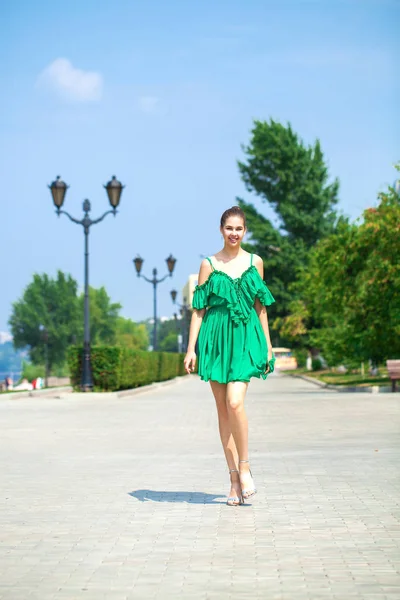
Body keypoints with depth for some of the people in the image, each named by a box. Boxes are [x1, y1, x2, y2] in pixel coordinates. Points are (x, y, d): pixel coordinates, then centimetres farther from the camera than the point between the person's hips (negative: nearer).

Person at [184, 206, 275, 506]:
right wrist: (191, 348, -1)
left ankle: (245, 468, -1)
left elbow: (261, 307, 13)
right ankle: (235, 479, 8)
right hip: (216, 338, 1)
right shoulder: (209, 265, 4)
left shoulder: (255, 262, 8)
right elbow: (199, 309, 4)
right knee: (223, 409, 2)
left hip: (246, 338, -1)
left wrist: (268, 345, 10)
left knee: (235, 402, -18)